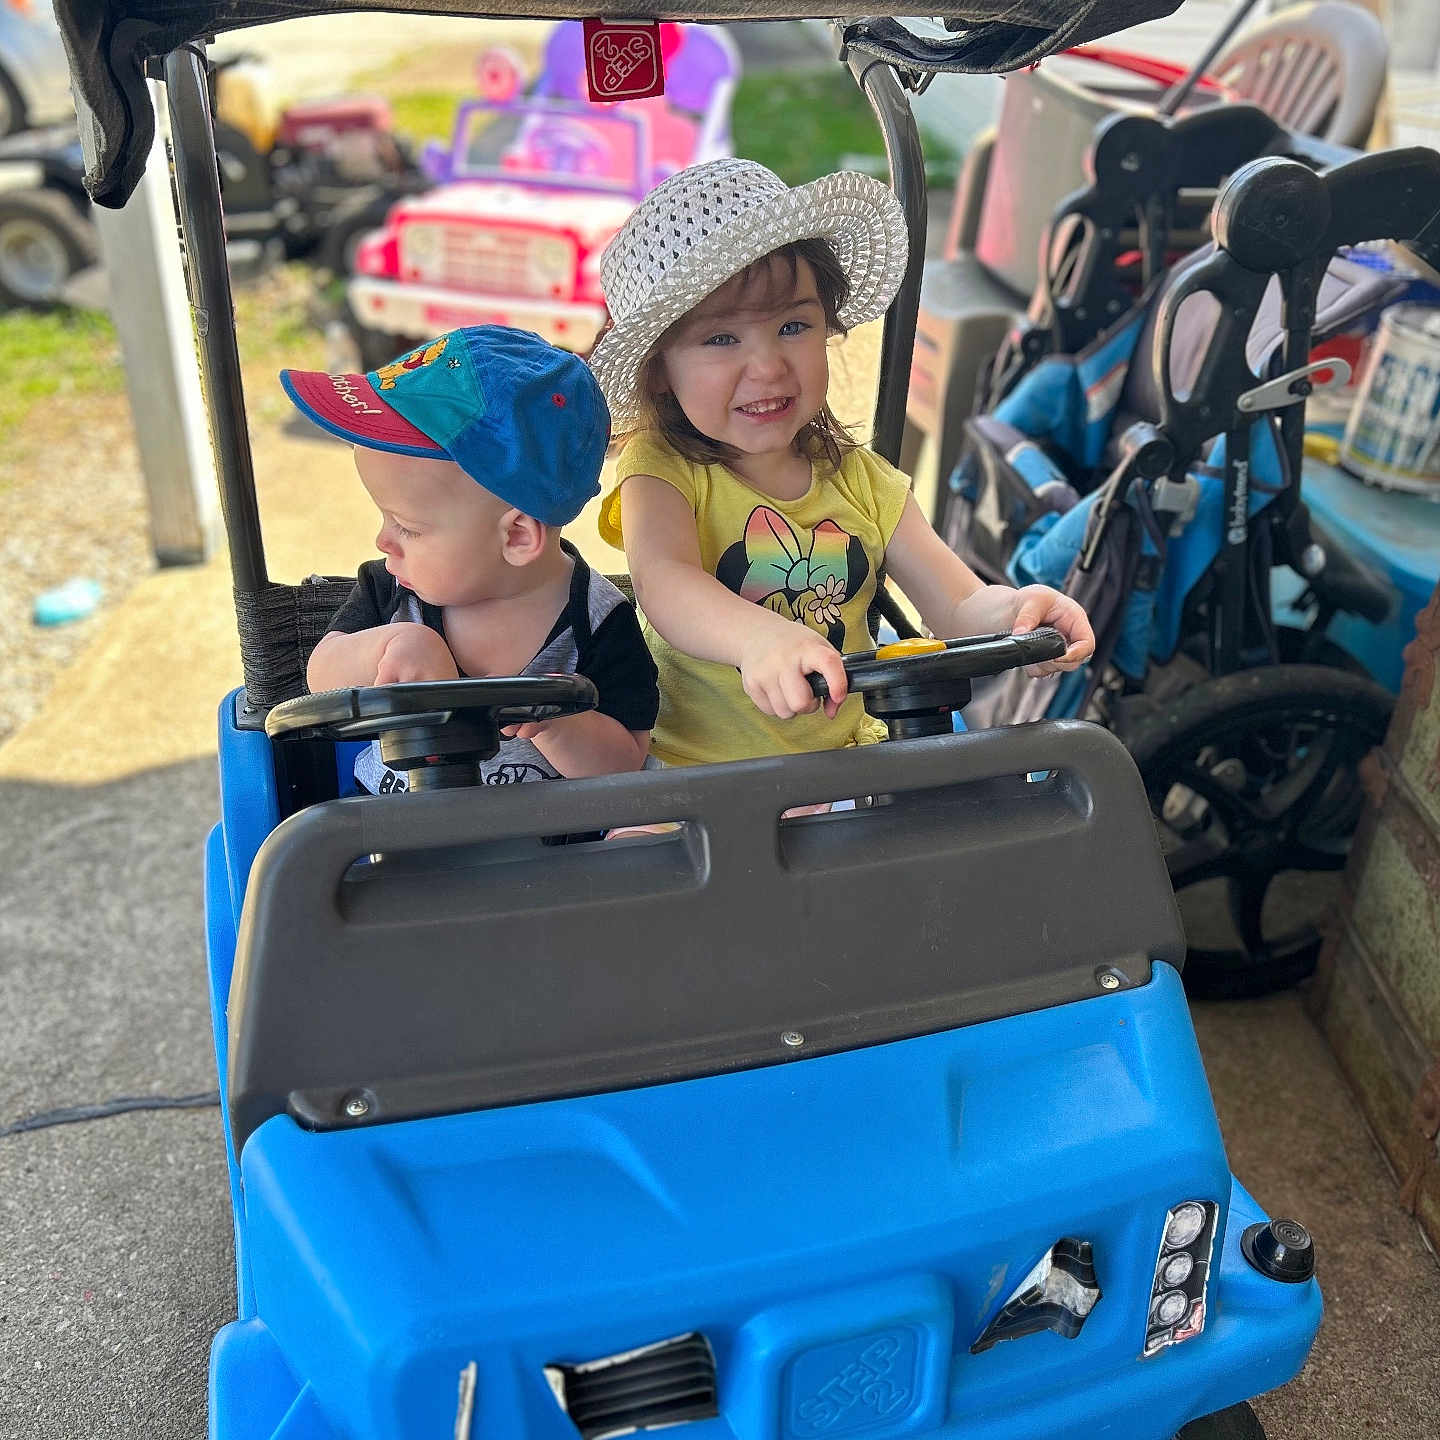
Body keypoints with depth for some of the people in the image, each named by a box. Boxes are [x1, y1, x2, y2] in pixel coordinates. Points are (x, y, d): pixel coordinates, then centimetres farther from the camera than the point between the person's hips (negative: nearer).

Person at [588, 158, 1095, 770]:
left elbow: (958, 608, 0)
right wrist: (762, 637, -50)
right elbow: (662, 581, -29)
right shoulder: (661, 469, -8)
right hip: (699, 774, -5)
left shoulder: (861, 479, 4)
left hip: (850, 761, 5)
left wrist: (1015, 610, -25)